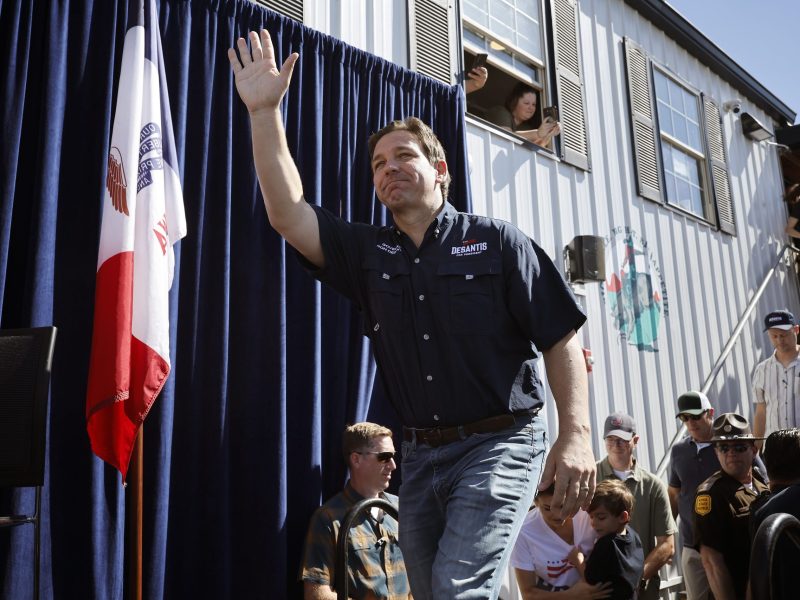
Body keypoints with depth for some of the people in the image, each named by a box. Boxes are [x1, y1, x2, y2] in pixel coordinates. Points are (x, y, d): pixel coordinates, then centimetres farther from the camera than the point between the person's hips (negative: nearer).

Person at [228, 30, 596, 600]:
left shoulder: (498, 241, -1)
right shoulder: (368, 252, 9)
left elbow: (560, 339, -5)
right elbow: (287, 214, -4)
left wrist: (576, 435, -16)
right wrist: (264, 112, -8)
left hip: (499, 445, -4)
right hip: (421, 453, 5)